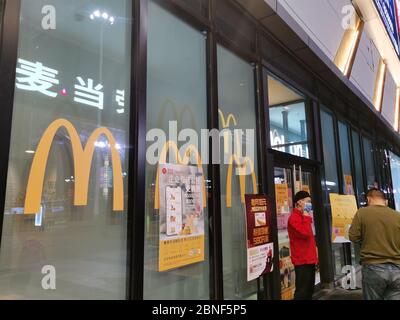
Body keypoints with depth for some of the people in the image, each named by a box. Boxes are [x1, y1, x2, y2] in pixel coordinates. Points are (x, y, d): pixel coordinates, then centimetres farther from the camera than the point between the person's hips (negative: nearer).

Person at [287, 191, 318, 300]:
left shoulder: (303, 217, 15)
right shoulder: (294, 218, -15)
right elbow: (305, 233, -28)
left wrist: (314, 257, 19)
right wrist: (306, 217, -16)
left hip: (309, 260, 10)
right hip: (302, 261, -10)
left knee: (309, 290, 17)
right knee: (302, 291, -5)